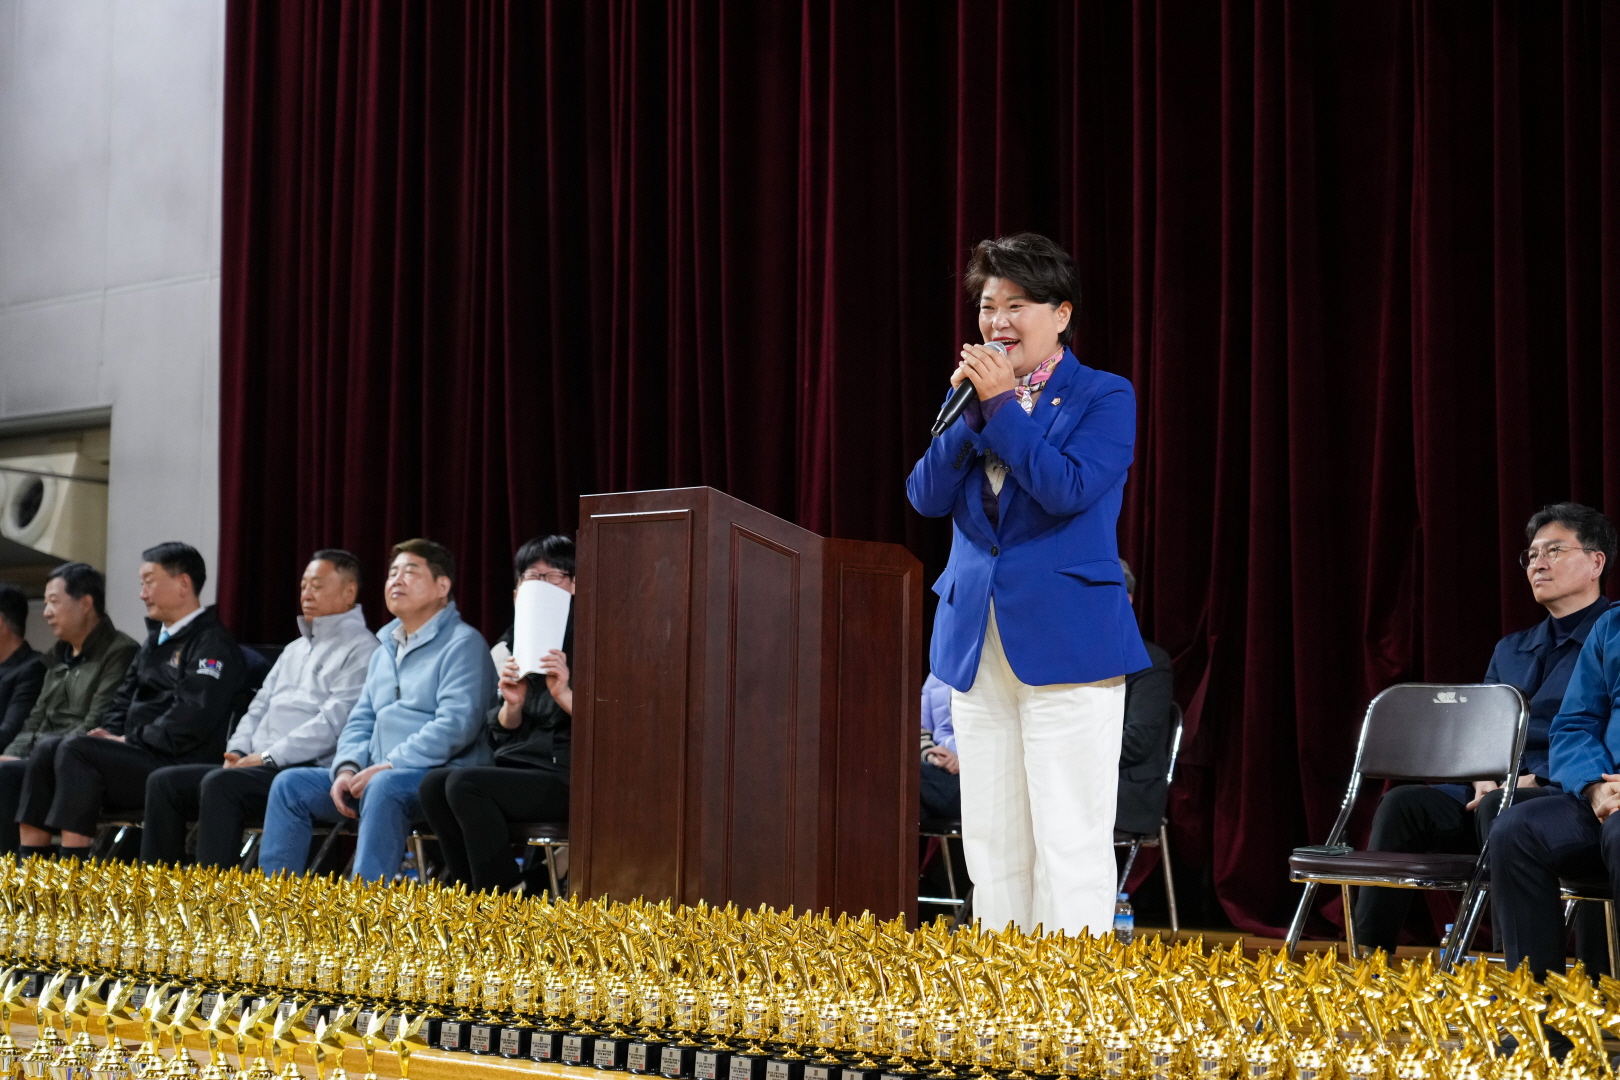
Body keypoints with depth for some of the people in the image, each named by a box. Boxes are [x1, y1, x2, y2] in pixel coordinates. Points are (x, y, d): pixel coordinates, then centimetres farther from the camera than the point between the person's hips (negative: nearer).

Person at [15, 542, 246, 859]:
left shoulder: (212, 643, -8)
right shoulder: (156, 640, 23)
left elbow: (192, 717, -19)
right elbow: (126, 696, 28)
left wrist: (131, 741, -14)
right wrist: (111, 732, 7)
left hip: (175, 763, -9)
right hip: (135, 754, 9)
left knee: (76, 750, -25)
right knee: (47, 748, -7)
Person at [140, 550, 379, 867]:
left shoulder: (361, 650, -4)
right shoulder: (295, 650, 27)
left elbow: (334, 721, -15)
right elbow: (260, 707, 27)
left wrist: (269, 757, -16)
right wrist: (238, 751, 6)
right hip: (260, 767, 9)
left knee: (220, 784, -33)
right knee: (164, 782, -5)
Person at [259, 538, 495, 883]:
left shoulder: (463, 644, -4)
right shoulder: (385, 650, 23)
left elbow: (456, 724, -17)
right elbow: (360, 721, 21)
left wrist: (387, 767, -21)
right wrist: (347, 768, -1)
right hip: (375, 775, 8)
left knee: (384, 787, -38)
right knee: (290, 784, -5)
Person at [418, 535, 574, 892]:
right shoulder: (515, 643, 15)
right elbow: (497, 738, 16)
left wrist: (565, 695, -24)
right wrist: (511, 705, -5)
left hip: (566, 779, -7)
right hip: (518, 768, 7)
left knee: (464, 784, -26)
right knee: (433, 785, -18)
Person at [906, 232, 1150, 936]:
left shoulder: (1104, 397, 0)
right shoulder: (972, 393, 15)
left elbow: (1069, 489, -16)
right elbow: (926, 496, 4)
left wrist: (1001, 402, -12)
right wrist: (970, 406, -6)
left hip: (1067, 644, -5)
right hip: (979, 646, 6)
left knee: (1069, 842, -7)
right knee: (990, 843, 8)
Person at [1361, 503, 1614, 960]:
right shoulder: (1510, 649, 24)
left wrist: (1534, 781, -18)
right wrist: (1483, 779, -2)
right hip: (1497, 795, 6)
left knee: (1501, 809, -37)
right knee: (1402, 803, -18)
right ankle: (1367, 958, -24)